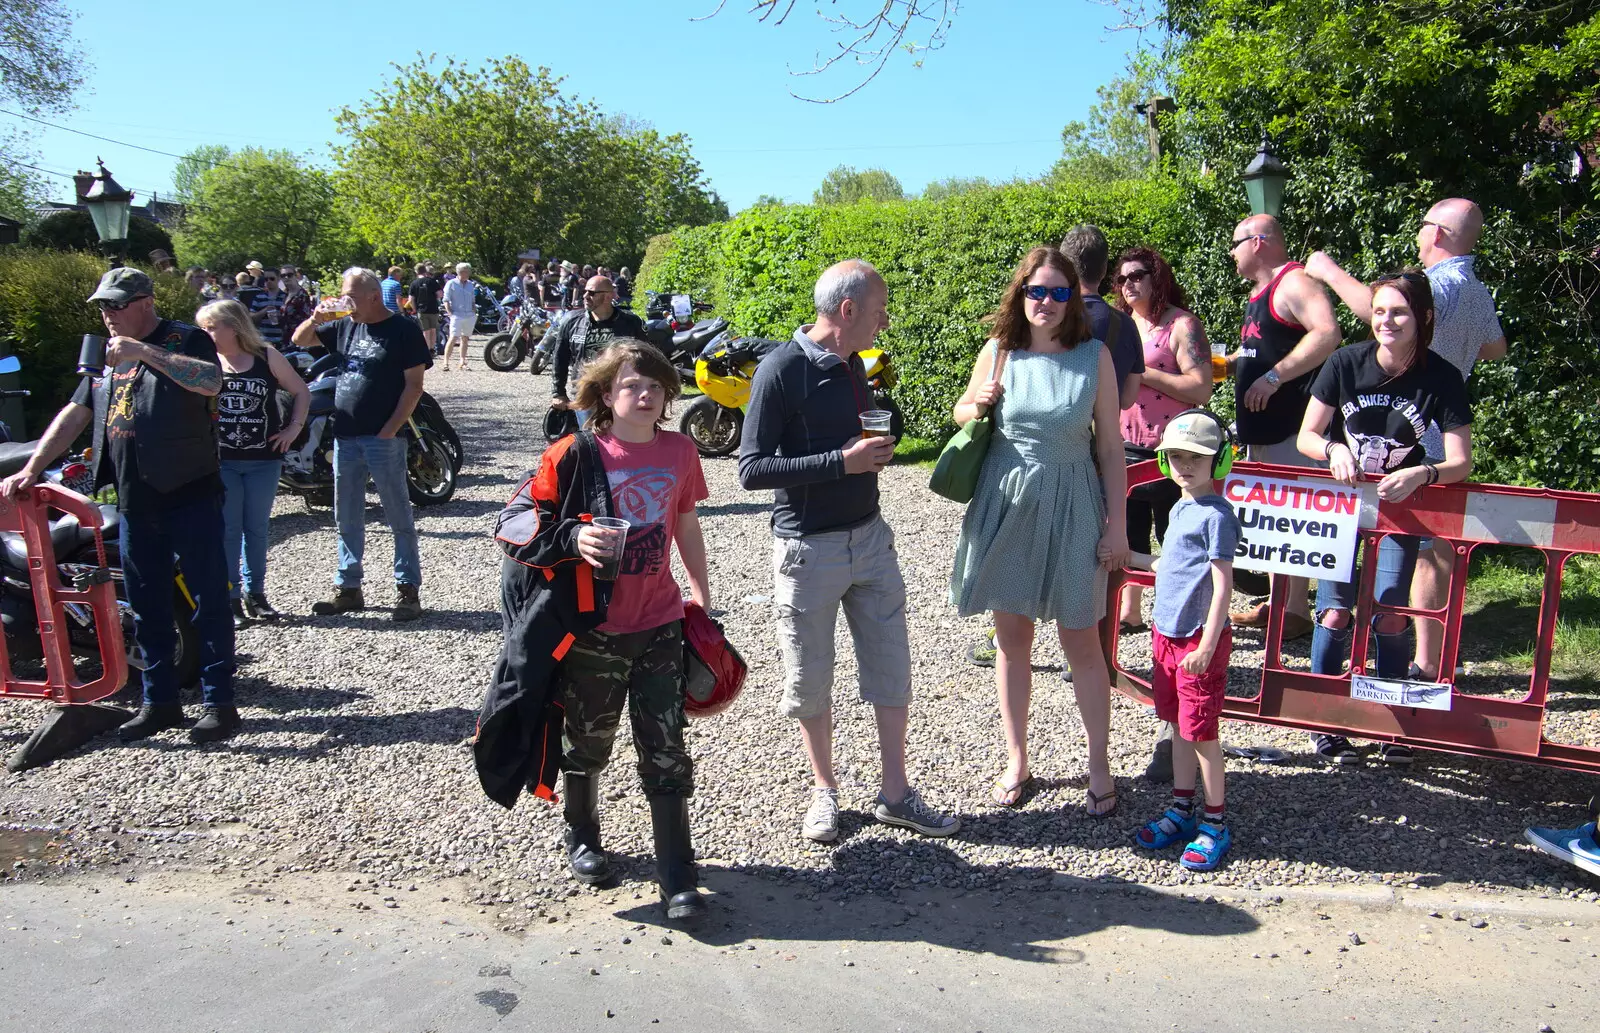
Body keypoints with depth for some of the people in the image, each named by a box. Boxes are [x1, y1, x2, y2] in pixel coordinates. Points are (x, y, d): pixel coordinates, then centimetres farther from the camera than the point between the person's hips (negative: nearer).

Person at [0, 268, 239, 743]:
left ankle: (219, 703, 3)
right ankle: (159, 702, 22)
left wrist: (144, 352, -23)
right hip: (135, 503, 7)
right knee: (147, 607, 11)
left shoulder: (184, 339, -2)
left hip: (191, 495, -7)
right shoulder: (106, 355, 19)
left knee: (208, 600, -3)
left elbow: (211, 382, -22)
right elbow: (74, 413, 20)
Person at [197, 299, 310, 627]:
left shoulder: (267, 357, -1)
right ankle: (230, 598, 10)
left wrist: (294, 428, -1)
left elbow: (301, 391, 7)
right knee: (227, 530, 2)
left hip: (263, 459, 1)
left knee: (256, 529, 11)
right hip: (219, 460, -1)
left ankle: (256, 594, 22)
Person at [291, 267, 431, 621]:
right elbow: (300, 340, 21)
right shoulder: (345, 326, 11)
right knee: (347, 518, 12)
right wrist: (315, 318, -1)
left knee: (399, 517, 1)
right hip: (345, 437, 7)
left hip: (384, 439, -6)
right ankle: (348, 588, 22)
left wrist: (390, 430, -15)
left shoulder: (403, 330, -6)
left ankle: (408, 590, 6)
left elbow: (414, 386, -10)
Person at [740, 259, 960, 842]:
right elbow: (752, 469, -20)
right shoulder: (781, 369, -15)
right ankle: (825, 792, 28)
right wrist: (843, 461, -23)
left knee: (891, 666, 10)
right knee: (810, 679, 9)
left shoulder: (852, 364, 7)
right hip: (808, 548, -6)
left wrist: (873, 450, 5)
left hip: (869, 536, 7)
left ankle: (895, 794, 24)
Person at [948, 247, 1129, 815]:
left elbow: (1110, 445, -1)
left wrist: (1117, 523, -3)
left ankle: (1100, 765, 22)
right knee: (1011, 639, 10)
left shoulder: (1095, 356, -4)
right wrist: (977, 405, -8)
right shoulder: (998, 352, 0)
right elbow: (961, 413, 15)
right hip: (1005, 506, 2)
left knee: (1081, 643, 5)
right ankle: (1017, 762, 26)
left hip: (1070, 508, -2)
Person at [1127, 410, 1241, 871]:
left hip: (1199, 641, -9)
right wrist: (1134, 559, 28)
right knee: (1179, 726, 16)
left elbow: (1222, 585, -19)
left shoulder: (1216, 515, -15)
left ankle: (1215, 824, 13)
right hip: (1168, 634, 9)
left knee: (1201, 731, 0)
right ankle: (1181, 810, 28)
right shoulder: (1180, 509, 11)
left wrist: (1207, 646, -21)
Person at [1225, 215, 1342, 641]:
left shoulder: (1293, 283, -12)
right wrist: (1230, 364, 14)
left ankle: (1296, 612, -3)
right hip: (1262, 425, 11)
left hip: (1291, 425, -11)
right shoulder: (1262, 291, 19)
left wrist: (1274, 376, -27)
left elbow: (1327, 334, -27)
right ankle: (1276, 604, 23)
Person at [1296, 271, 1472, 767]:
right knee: (1335, 612, -6)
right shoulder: (1346, 362, -14)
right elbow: (1307, 436, -7)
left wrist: (1421, 475, -37)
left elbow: (1461, 462, -17)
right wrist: (1334, 450, -29)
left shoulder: (1442, 377, -15)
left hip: (1401, 505, 0)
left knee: (1390, 618, -4)